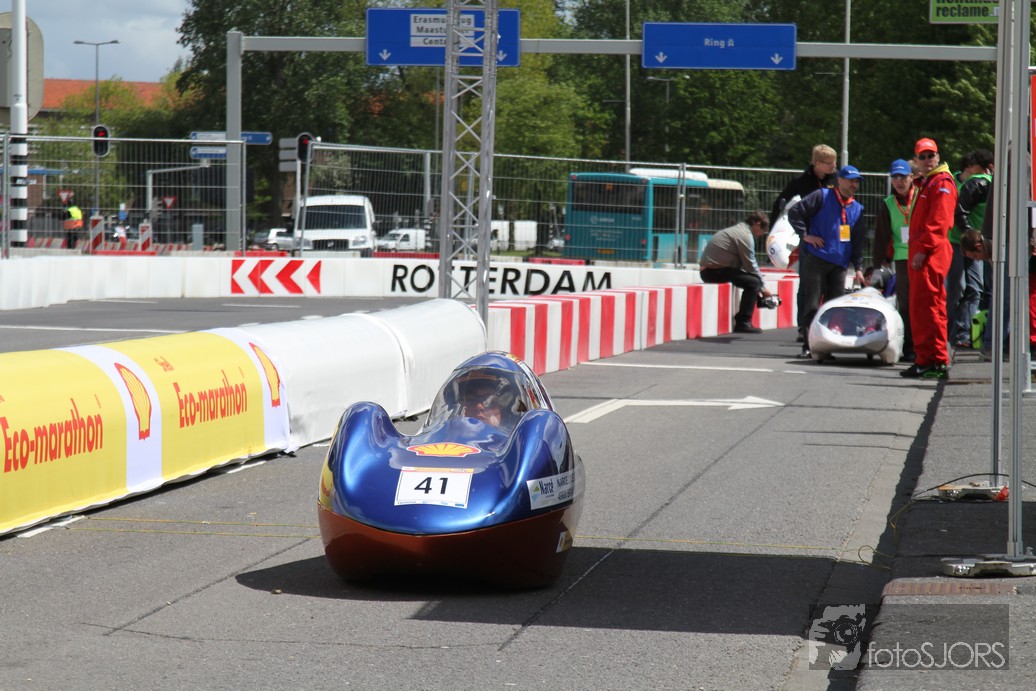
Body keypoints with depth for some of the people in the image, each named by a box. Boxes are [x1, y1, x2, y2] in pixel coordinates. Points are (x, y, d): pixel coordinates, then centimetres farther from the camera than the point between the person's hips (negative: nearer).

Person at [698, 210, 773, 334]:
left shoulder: (736, 230, 23)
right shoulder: (745, 235, -9)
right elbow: (750, 265, -9)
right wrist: (762, 288, 0)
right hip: (715, 271, -10)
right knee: (752, 282, -19)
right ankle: (743, 322, -18)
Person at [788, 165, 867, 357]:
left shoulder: (857, 208, 16)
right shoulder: (822, 197, 0)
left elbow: (858, 241, 18)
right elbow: (795, 213, -5)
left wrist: (858, 267, 11)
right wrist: (805, 235, -10)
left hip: (840, 264, 5)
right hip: (816, 260, -5)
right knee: (812, 304, -6)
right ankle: (808, 344, -4)